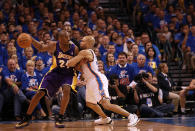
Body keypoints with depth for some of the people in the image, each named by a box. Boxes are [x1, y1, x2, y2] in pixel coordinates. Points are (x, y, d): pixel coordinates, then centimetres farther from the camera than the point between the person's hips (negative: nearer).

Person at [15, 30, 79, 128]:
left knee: (67, 90, -29)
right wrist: (31, 40, -12)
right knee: (40, 93, -6)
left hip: (68, 74, -1)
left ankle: (59, 119, -18)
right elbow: (41, 48, 2)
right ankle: (26, 119, 7)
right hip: (55, 72, 1)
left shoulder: (74, 48, -15)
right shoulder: (54, 46, -15)